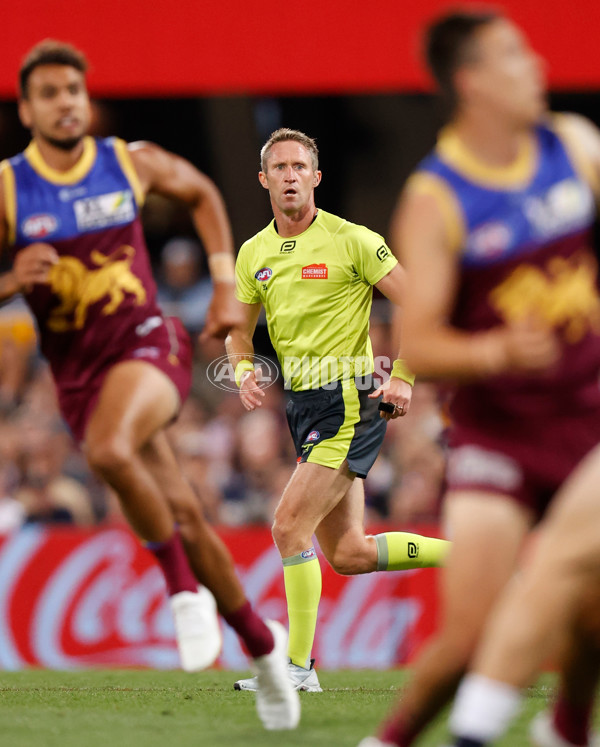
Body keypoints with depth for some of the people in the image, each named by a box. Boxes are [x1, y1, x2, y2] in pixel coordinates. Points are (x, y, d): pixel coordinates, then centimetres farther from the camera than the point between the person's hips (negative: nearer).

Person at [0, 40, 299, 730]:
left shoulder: (133, 163, -1)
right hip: (76, 370, 2)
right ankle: (262, 644, 23)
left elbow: (202, 194, 20)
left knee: (110, 450, -34)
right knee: (181, 516, 3)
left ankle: (184, 587, -15)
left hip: (146, 343, -2)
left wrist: (225, 283, 14)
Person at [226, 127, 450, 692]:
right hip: (302, 407, 7)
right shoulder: (253, 253, 10)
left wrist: (403, 378, -12)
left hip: (349, 402, -7)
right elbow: (239, 330, 18)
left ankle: (299, 667, -8)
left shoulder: (352, 241, -9)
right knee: (348, 554, 7)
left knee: (289, 527, -16)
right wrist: (244, 371, -3)